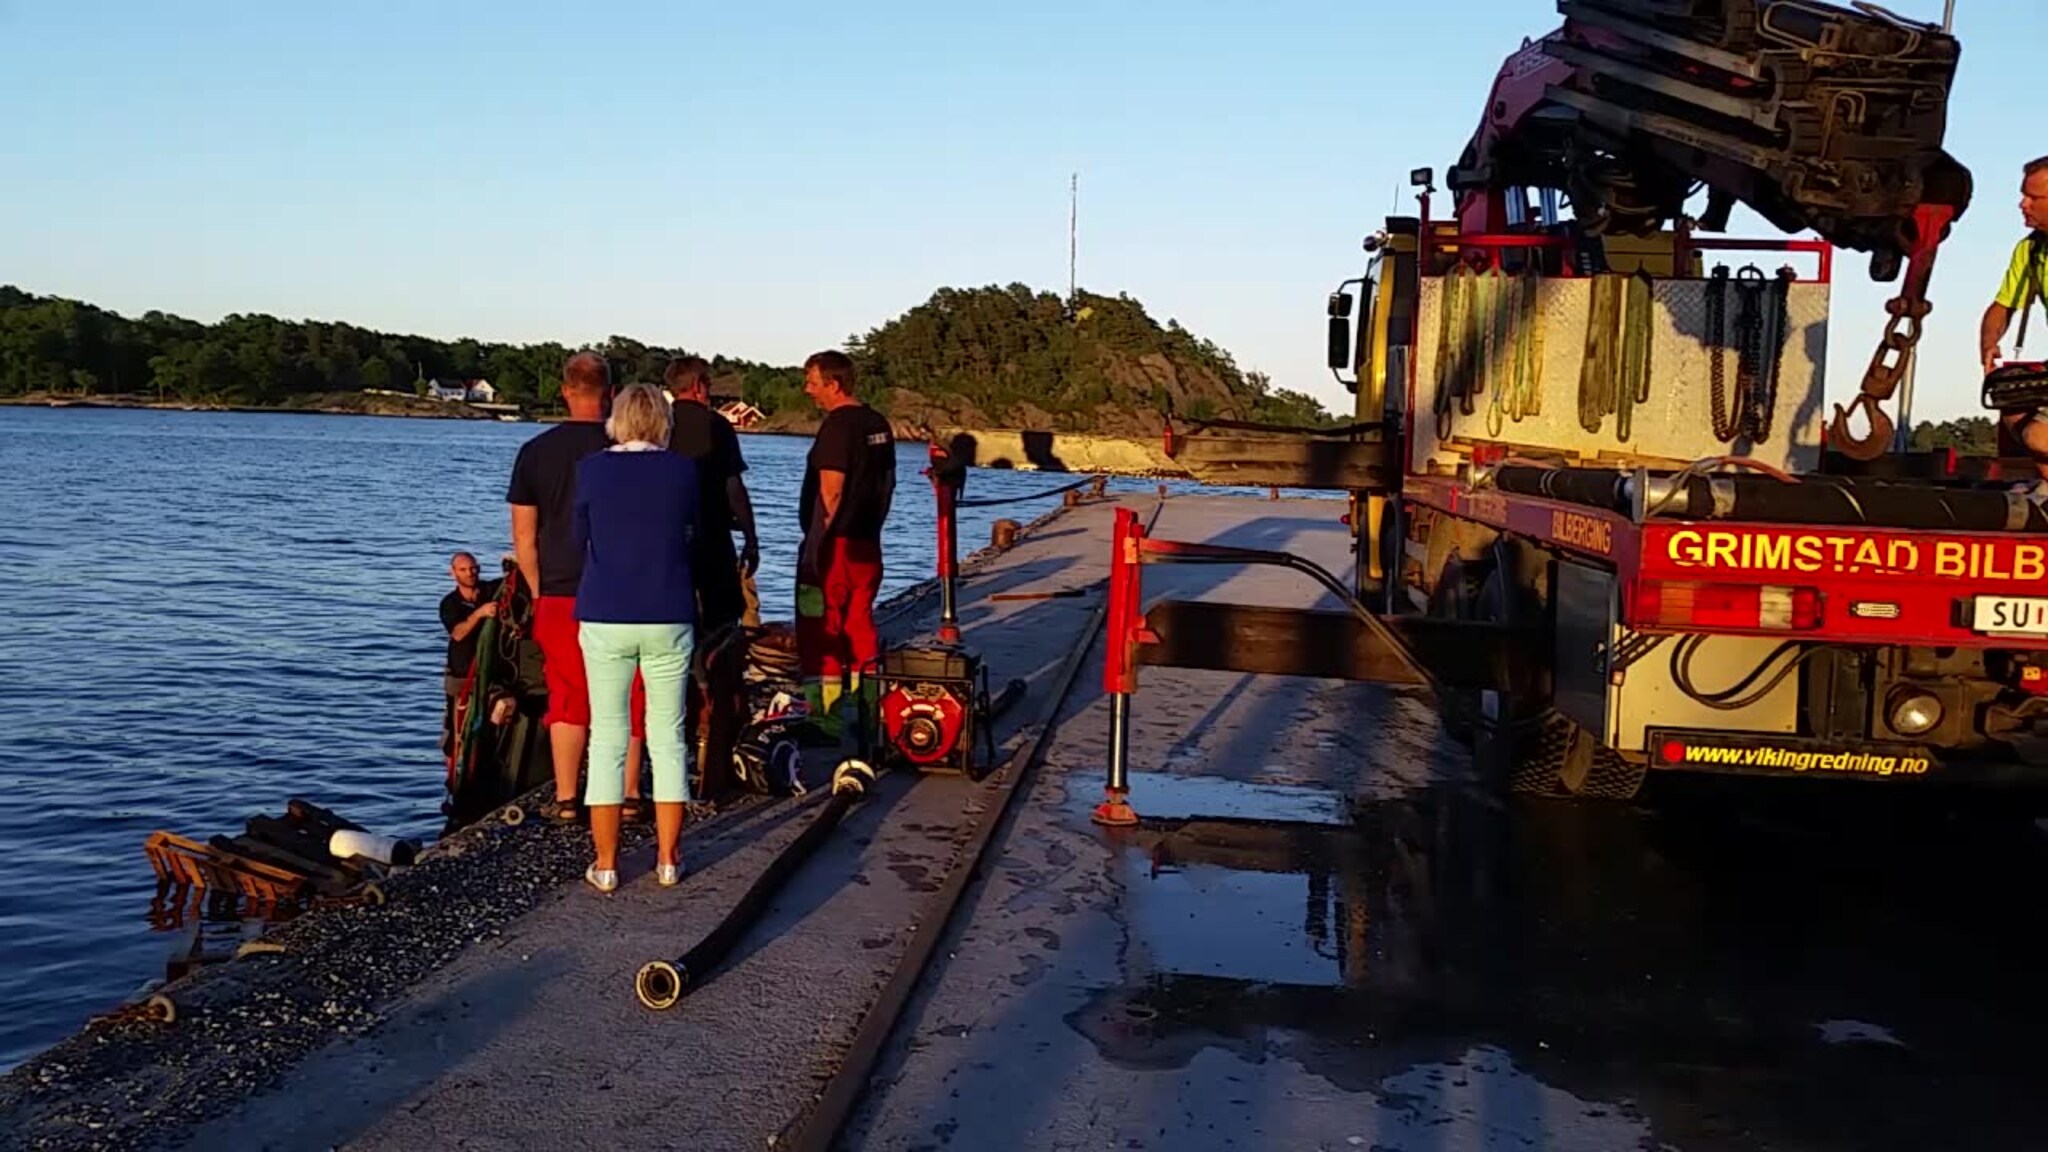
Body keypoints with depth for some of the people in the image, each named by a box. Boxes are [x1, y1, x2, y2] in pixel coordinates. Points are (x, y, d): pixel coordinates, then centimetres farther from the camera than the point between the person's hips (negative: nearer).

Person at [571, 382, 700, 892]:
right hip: (668, 618, 1)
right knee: (668, 738, 8)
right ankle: (667, 860, 13)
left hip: (605, 618, 0)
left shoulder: (591, 468, -3)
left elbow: (581, 540, 9)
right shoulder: (683, 470, -2)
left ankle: (605, 864, 8)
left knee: (607, 738, 6)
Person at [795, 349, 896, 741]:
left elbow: (830, 492, -20)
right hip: (868, 544, 9)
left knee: (820, 634, -2)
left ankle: (825, 720, 0)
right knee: (861, 629, 15)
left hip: (833, 546, -9)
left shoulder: (837, 426, -15)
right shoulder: (878, 424, 12)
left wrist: (816, 544, -16)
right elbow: (887, 483, 17)